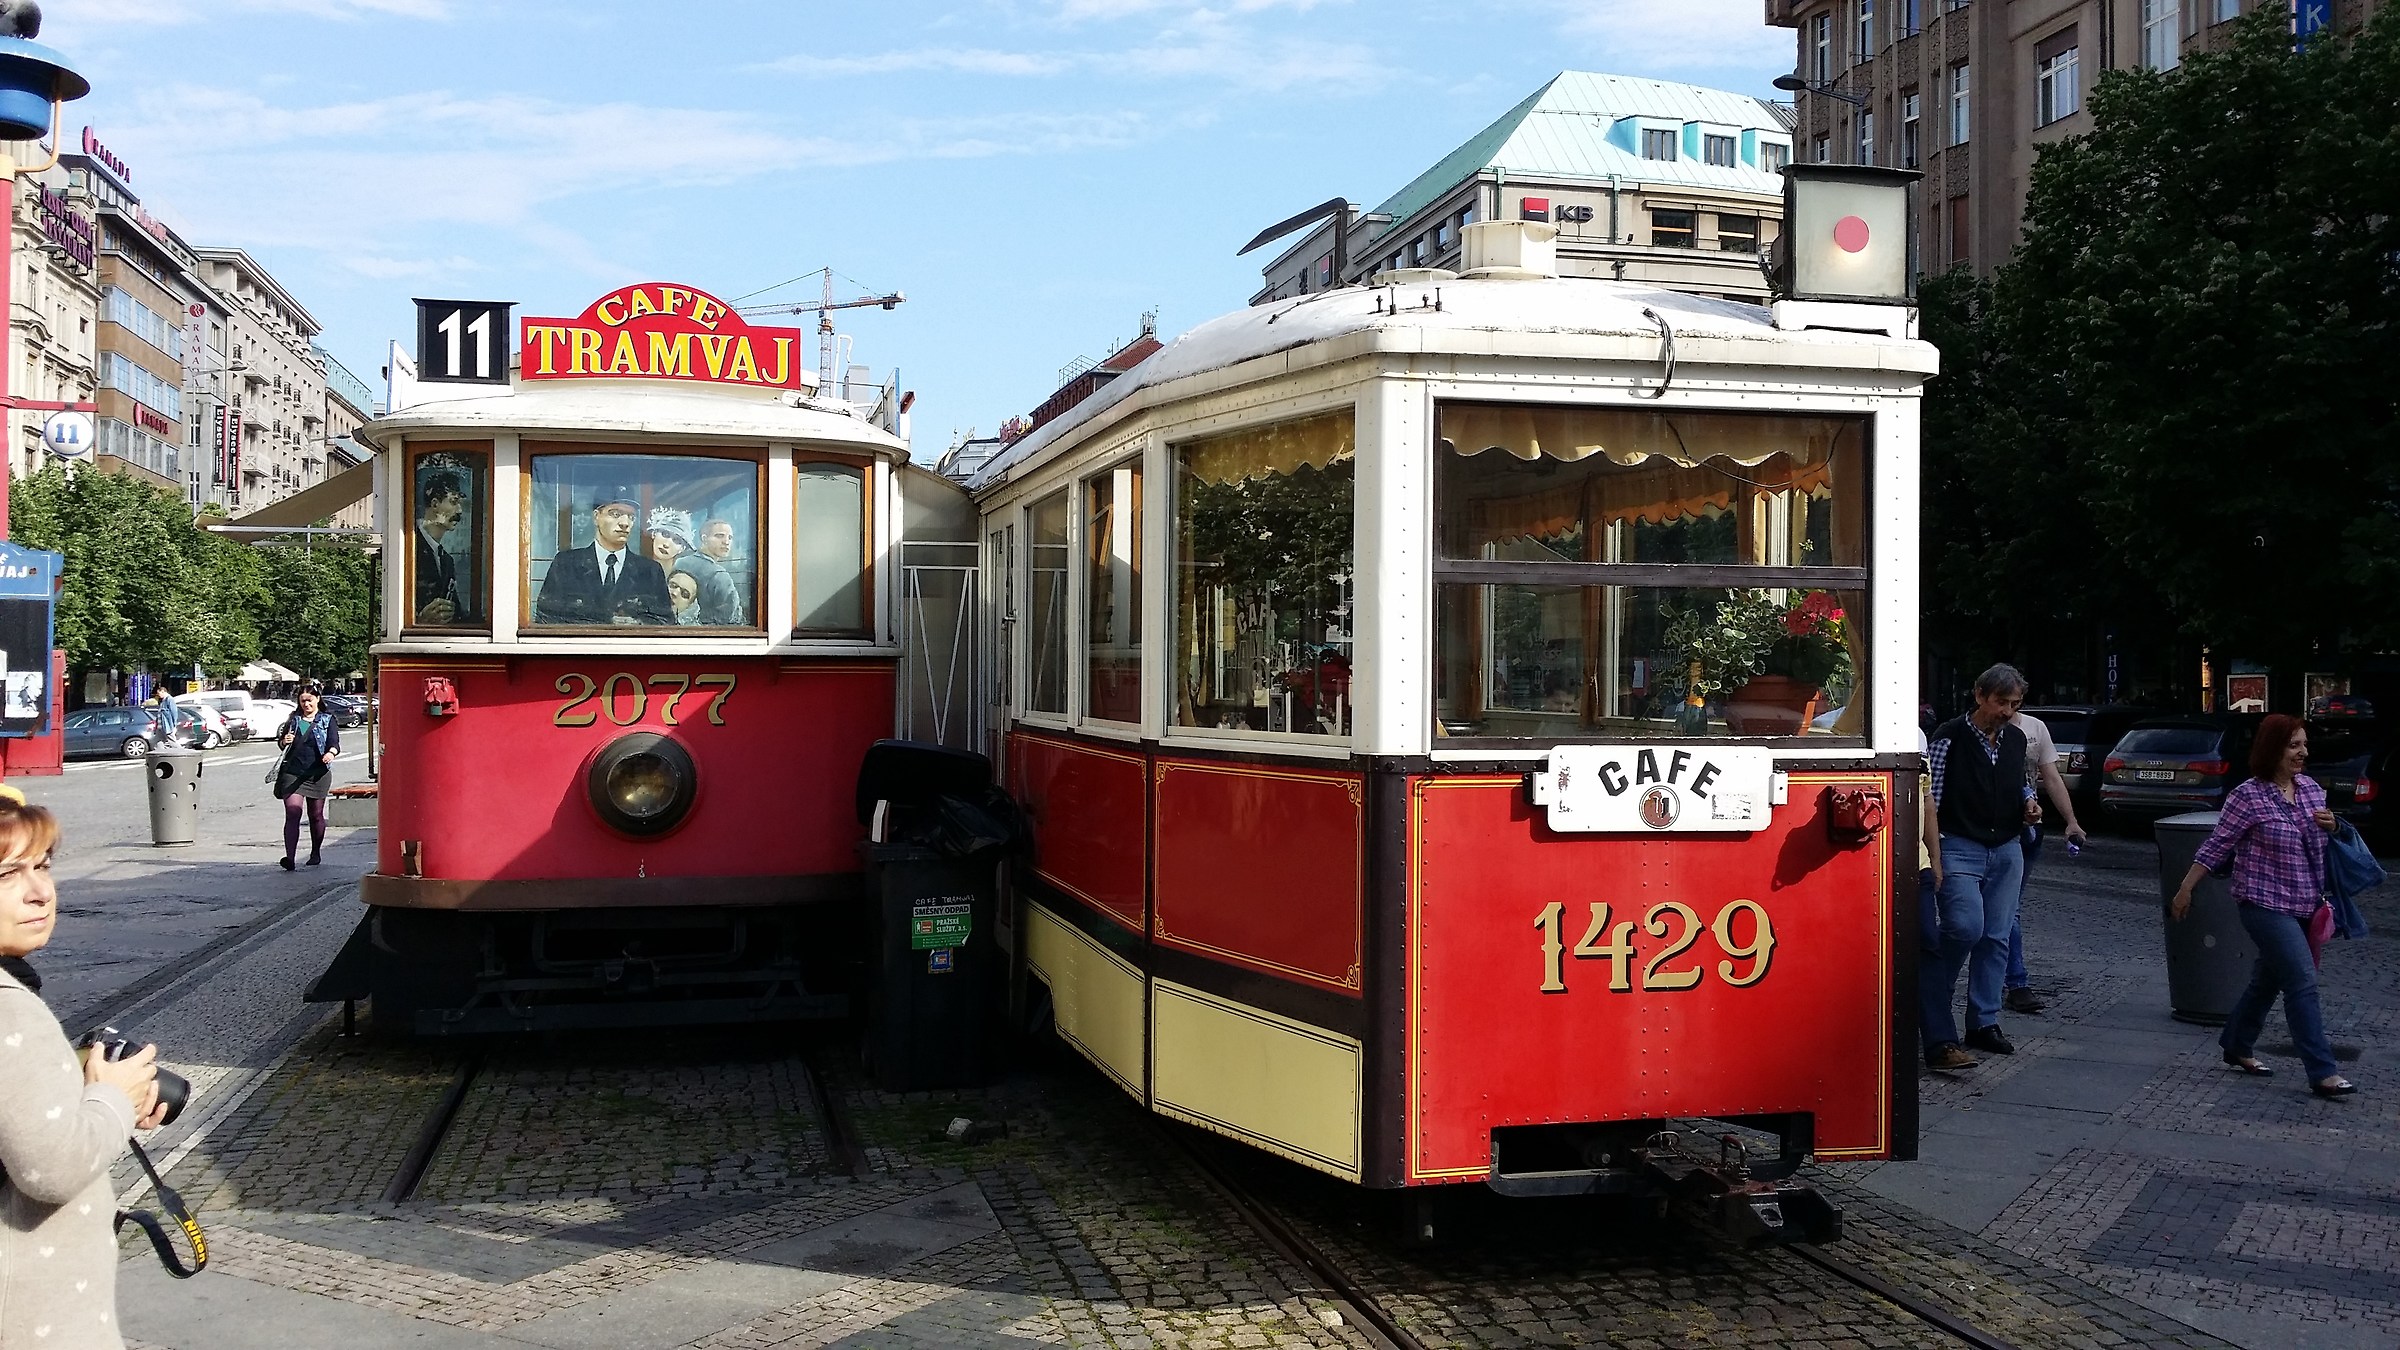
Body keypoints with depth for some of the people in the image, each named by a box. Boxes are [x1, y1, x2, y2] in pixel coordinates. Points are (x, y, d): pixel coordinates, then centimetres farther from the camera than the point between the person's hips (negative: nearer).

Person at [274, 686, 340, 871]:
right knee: (292, 814, -11)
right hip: (292, 773, 1)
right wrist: (284, 741, -5)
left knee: (316, 815, 10)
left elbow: (334, 742, -7)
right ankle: (289, 857, -19)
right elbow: (280, 742, 19)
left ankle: (316, 853, 26)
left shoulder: (327, 720, 5)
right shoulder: (294, 719, 13)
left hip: (318, 774, -1)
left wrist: (331, 753, -30)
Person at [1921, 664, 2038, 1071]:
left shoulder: (2016, 740, 11)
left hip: (2006, 850, 7)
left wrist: (2028, 800, 6)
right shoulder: (1949, 737, -9)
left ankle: (1983, 1022, 19)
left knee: (1997, 937, 7)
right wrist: (1933, 857, -19)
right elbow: (1929, 799, -12)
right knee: (1966, 927, -20)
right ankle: (1939, 1035, -15)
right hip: (1959, 849, -7)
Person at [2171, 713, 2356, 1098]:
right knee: (2302, 982, -12)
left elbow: (2323, 843, 20)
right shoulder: (2248, 797, -14)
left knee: (2268, 979, 17)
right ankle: (2322, 1073, -10)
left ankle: (2236, 1046, 33)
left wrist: (2331, 825, -3)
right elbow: (2217, 846, -9)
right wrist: (2185, 889, -7)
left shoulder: (2310, 788, 7)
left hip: (2304, 906, 7)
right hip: (2265, 904, -7)